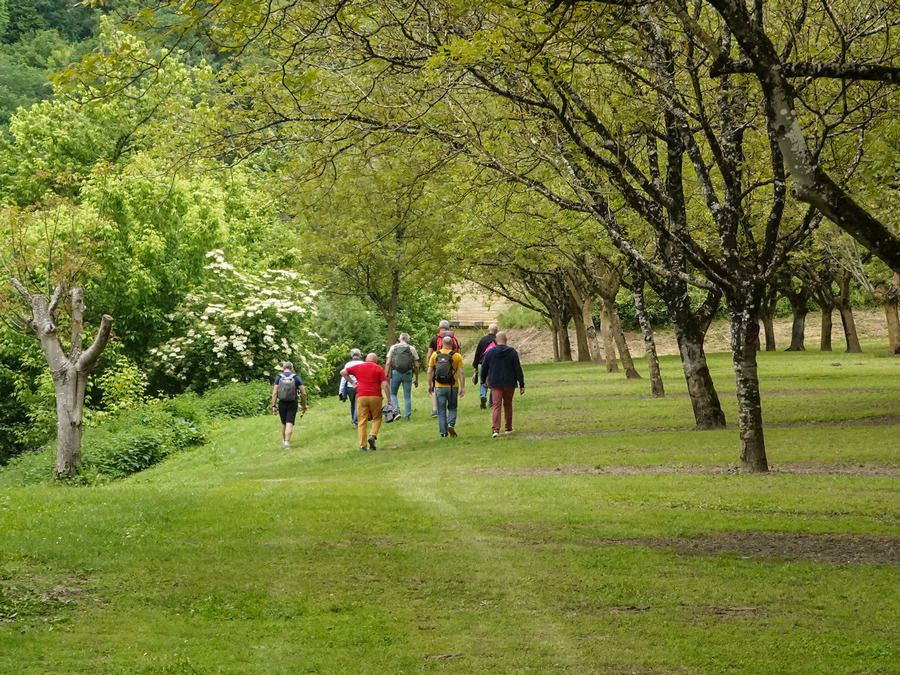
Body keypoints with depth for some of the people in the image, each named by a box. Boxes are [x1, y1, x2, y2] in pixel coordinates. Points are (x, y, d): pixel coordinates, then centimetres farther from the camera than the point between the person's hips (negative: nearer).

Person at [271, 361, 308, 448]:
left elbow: (274, 393, -7)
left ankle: (284, 440, 34)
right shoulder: (296, 377, -1)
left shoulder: (279, 377, 0)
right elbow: (303, 393, -4)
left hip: (282, 404, 2)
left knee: (284, 423, 18)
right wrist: (304, 405, 8)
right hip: (293, 404, -2)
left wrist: (274, 406, -5)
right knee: (289, 424, -5)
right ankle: (287, 442, -20)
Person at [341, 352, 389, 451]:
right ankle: (373, 436, -8)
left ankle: (362, 445, 0)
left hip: (361, 396, 1)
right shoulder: (379, 369, 5)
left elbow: (343, 372, 12)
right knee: (377, 418, 15)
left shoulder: (358, 366, 12)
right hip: (375, 396, -1)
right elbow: (384, 385, -4)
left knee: (362, 421, 4)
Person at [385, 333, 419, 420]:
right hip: (408, 374, 0)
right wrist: (416, 379, 11)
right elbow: (416, 366, 3)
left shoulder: (393, 347, 6)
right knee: (407, 396, 7)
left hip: (395, 373, 0)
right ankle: (407, 416, 8)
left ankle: (396, 410, -6)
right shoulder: (412, 349, 5)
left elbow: (388, 363, -1)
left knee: (392, 393, 13)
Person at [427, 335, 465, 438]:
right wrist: (462, 387, -2)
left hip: (439, 387, 1)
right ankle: (451, 424, -7)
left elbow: (430, 372, 1)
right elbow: (461, 373, -7)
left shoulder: (435, 355, 0)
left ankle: (443, 432, 6)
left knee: (441, 411, 8)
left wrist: (430, 385, 11)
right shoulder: (457, 356, -4)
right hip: (452, 387, -1)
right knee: (452, 408, 16)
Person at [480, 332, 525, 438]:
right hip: (509, 383, 1)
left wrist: (484, 380, 26)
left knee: (496, 406, -6)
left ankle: (495, 429, -21)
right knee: (508, 405, 17)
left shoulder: (490, 352, -1)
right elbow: (518, 369, -5)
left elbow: (484, 368, 8)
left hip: (495, 384, -1)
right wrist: (522, 385, -2)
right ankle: (508, 428, 25)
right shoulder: (512, 352, -3)